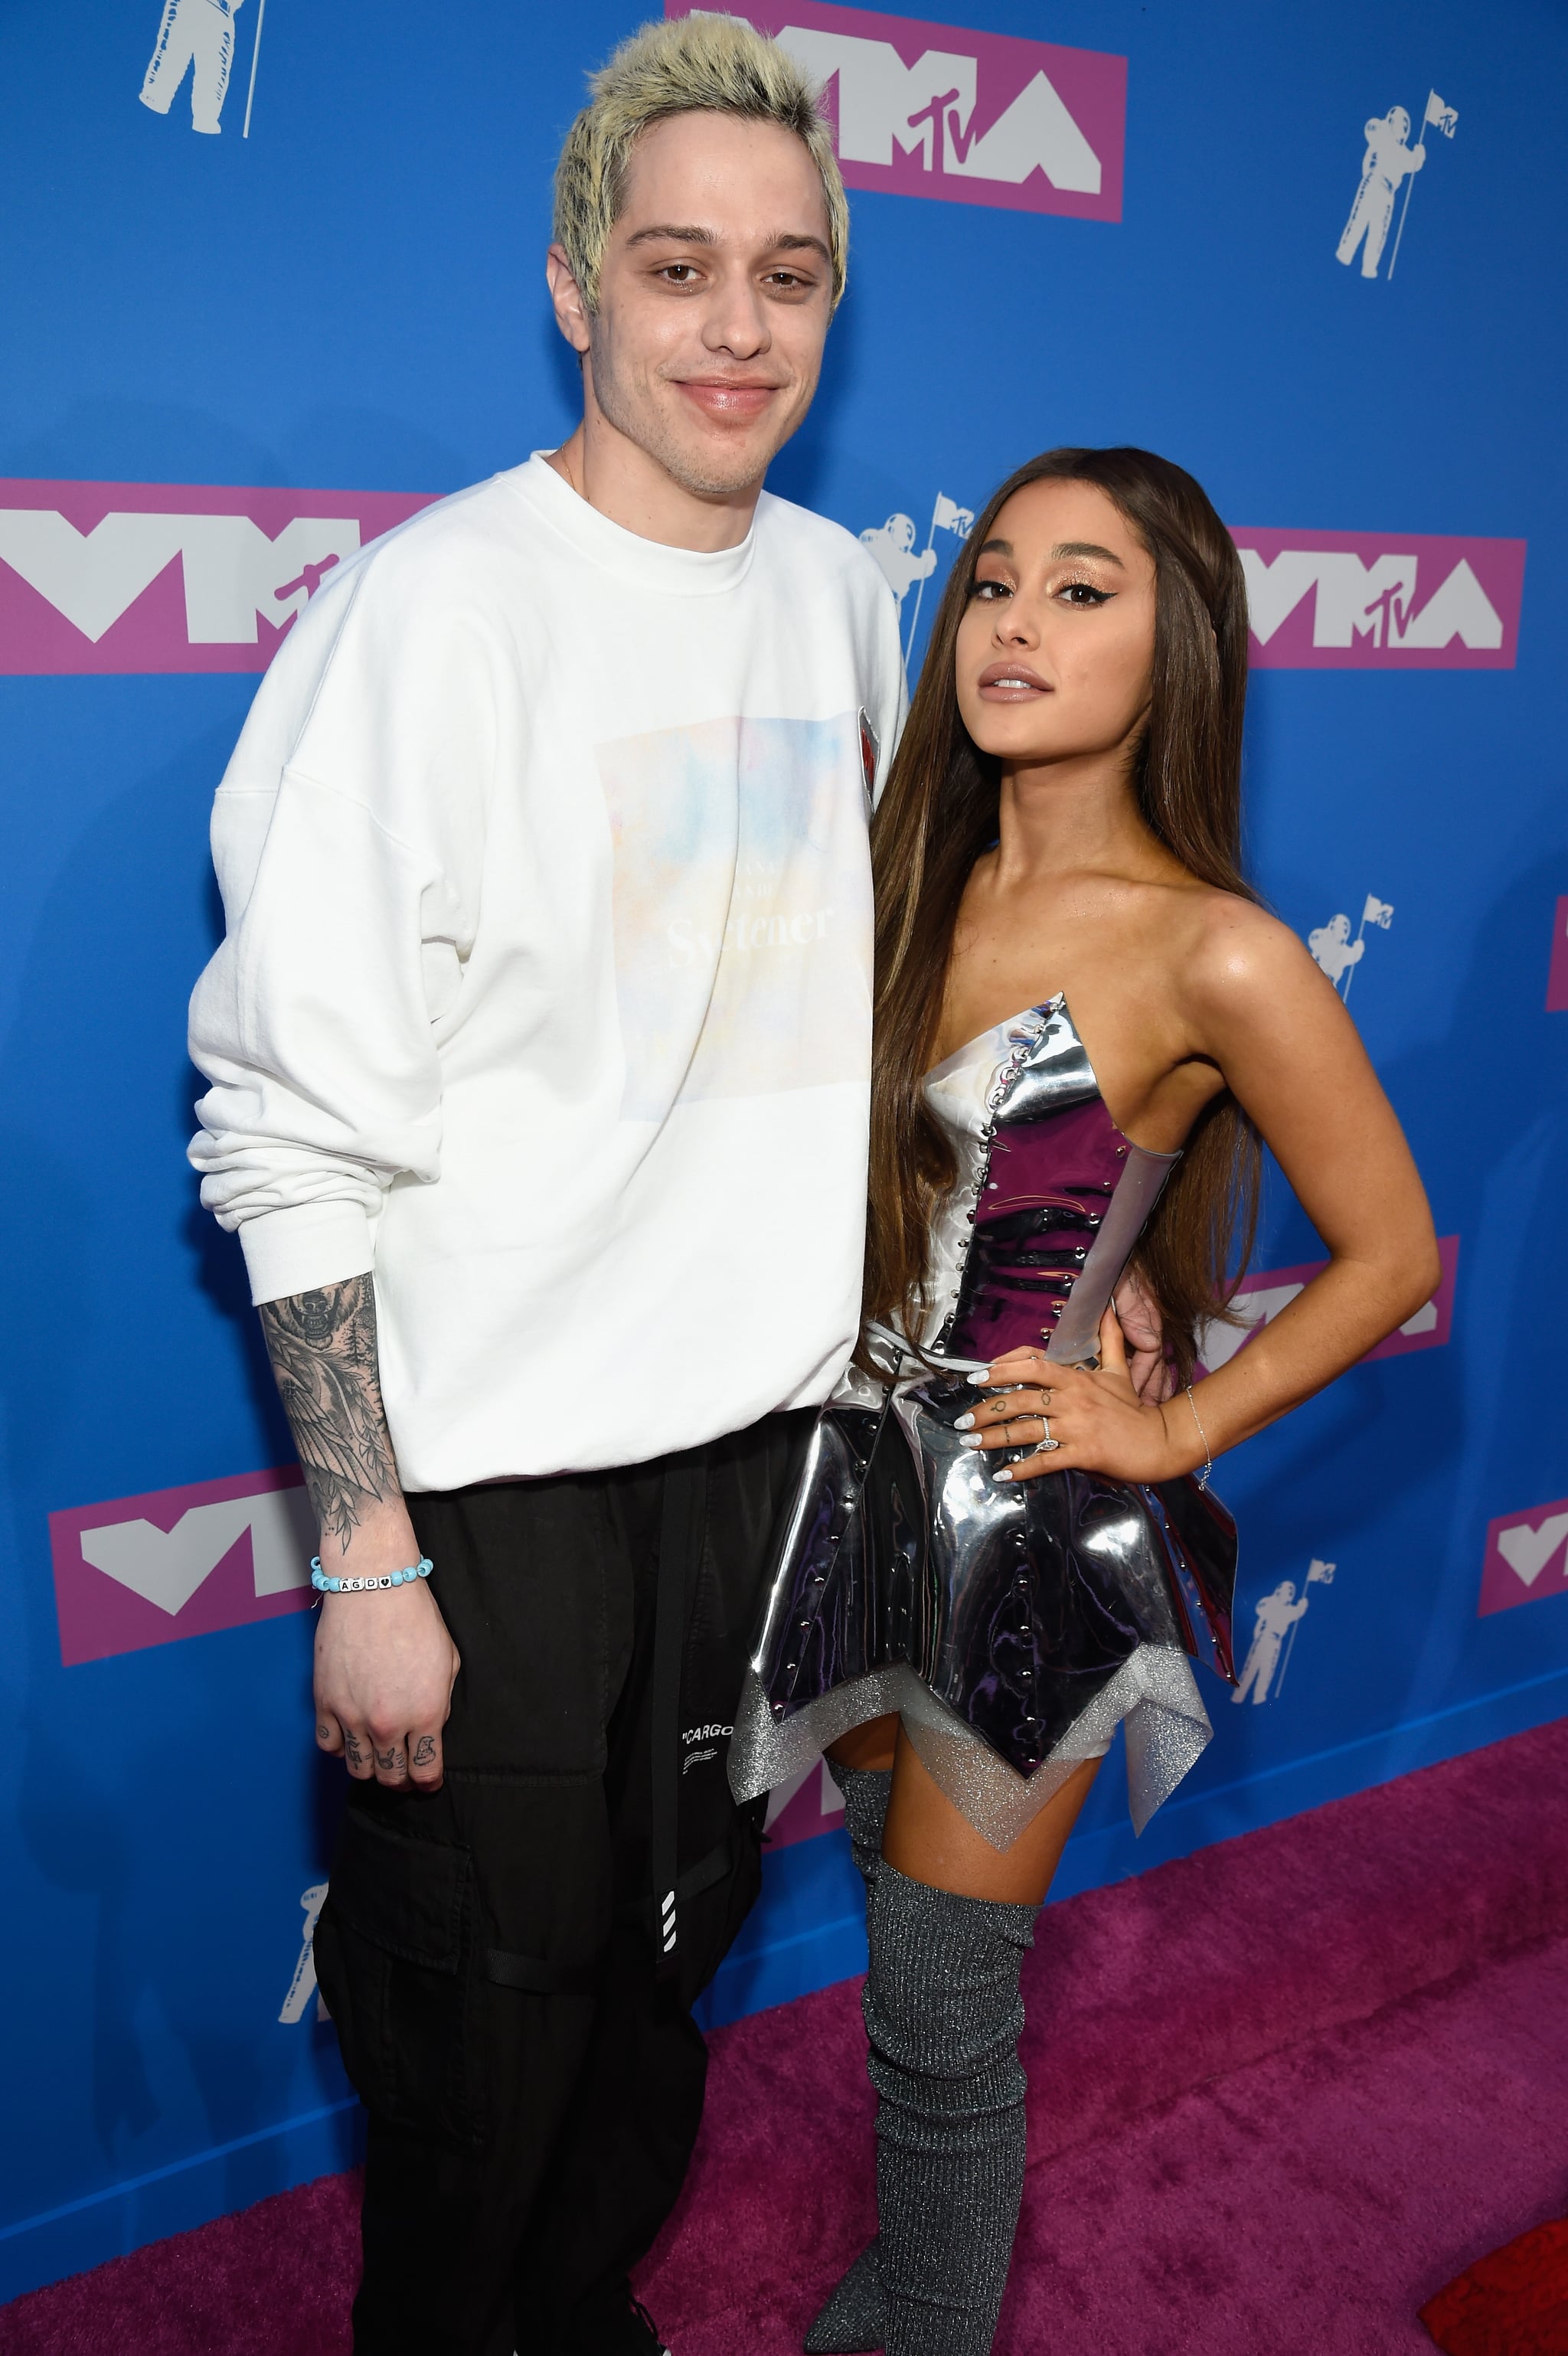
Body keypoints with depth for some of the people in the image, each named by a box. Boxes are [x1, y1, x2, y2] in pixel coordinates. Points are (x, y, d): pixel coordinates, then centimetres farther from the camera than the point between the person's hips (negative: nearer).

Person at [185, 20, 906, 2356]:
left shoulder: (841, 592, 5)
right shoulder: (440, 605, -14)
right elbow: (298, 1132, -16)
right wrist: (367, 1562, -16)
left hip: (758, 1424, 6)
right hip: (497, 1459, -5)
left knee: (669, 1951, 22)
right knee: (489, 2007, 11)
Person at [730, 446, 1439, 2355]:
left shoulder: (1214, 956, -17)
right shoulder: (909, 877, 0)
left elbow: (1390, 1251, -7)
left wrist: (1174, 1429, -8)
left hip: (1035, 1523, -6)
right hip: (863, 1475, 6)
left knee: (937, 2016, 8)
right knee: (908, 1897, 24)